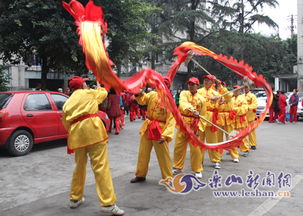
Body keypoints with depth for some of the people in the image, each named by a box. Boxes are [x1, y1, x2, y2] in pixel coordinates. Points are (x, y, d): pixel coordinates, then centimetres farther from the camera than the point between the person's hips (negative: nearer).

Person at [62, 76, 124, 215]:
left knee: (80, 166, 21)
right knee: (101, 166, -7)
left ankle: (75, 199, 33)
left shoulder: (67, 103, 21)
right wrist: (100, 88, 51)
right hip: (92, 129, -5)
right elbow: (104, 93, 30)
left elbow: (66, 123, 19)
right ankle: (108, 203, -10)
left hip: (76, 133, 5)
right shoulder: (90, 93, 11)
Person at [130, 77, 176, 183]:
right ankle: (141, 175, 31)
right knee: (143, 153, 14)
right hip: (147, 128, 4)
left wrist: (165, 135, -23)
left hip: (160, 130, -4)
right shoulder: (152, 94, 2)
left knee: (163, 155, 3)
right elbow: (142, 100, -11)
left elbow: (171, 120, -15)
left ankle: (168, 178, 19)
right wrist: (139, 94, -32)